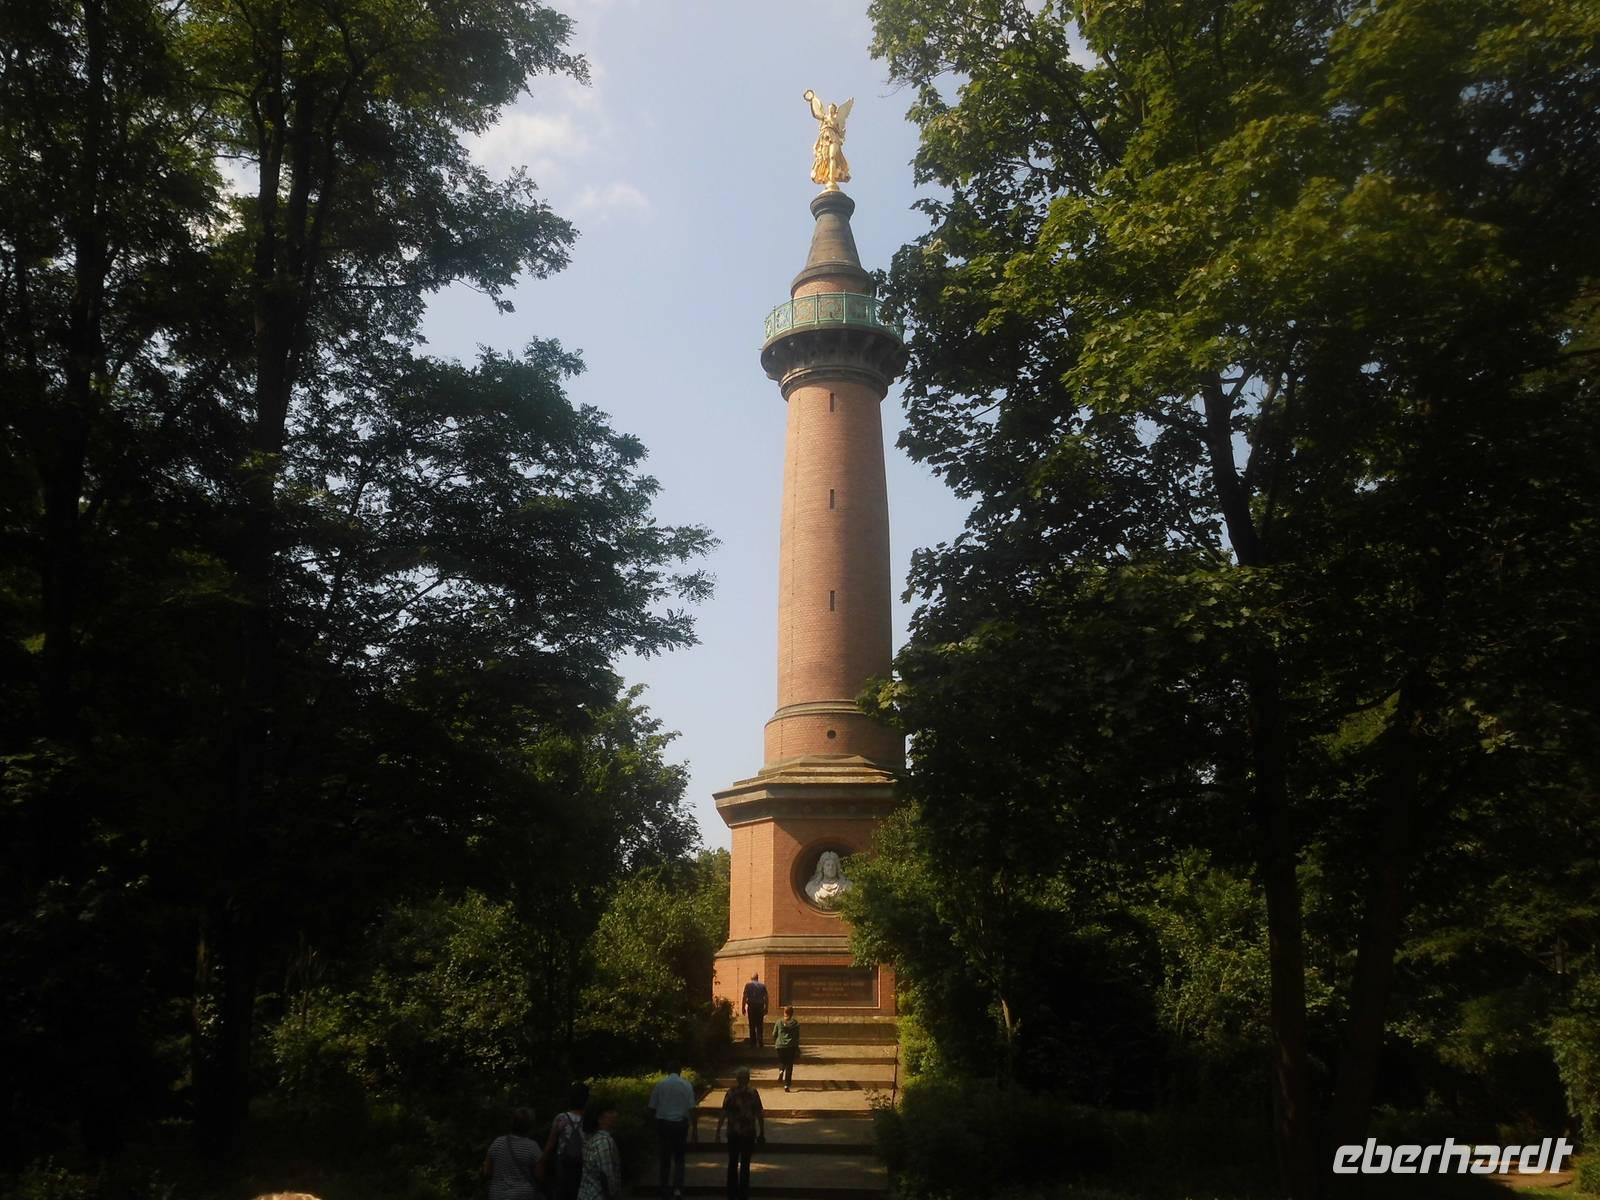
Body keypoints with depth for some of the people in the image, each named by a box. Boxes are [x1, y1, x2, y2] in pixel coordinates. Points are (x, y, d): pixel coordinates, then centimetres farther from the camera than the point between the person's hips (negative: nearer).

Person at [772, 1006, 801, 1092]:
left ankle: (781, 1070, -12)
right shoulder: (795, 1023, -2)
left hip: (780, 1046, 1)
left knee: (781, 1061, 22)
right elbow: (797, 1037, 1)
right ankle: (786, 1085, 1)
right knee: (789, 1066, 7)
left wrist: (775, 1043, 24)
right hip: (791, 1046, 0)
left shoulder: (778, 1022, -2)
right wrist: (797, 1049, 10)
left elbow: (774, 1035, 5)